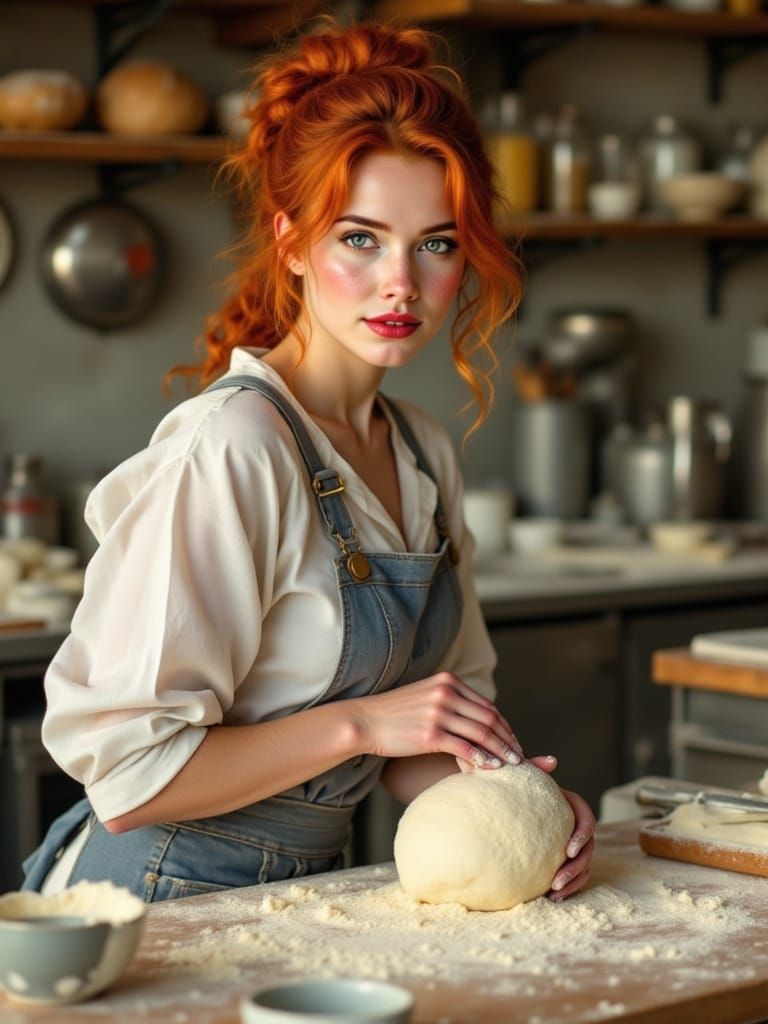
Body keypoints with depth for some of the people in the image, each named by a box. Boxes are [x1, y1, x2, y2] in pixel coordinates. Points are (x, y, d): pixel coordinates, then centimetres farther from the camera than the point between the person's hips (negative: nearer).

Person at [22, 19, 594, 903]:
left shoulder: (424, 455, 6)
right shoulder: (229, 448, -18)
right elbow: (130, 773, -18)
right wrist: (360, 723, -18)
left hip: (299, 891, 6)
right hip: (163, 900, -6)